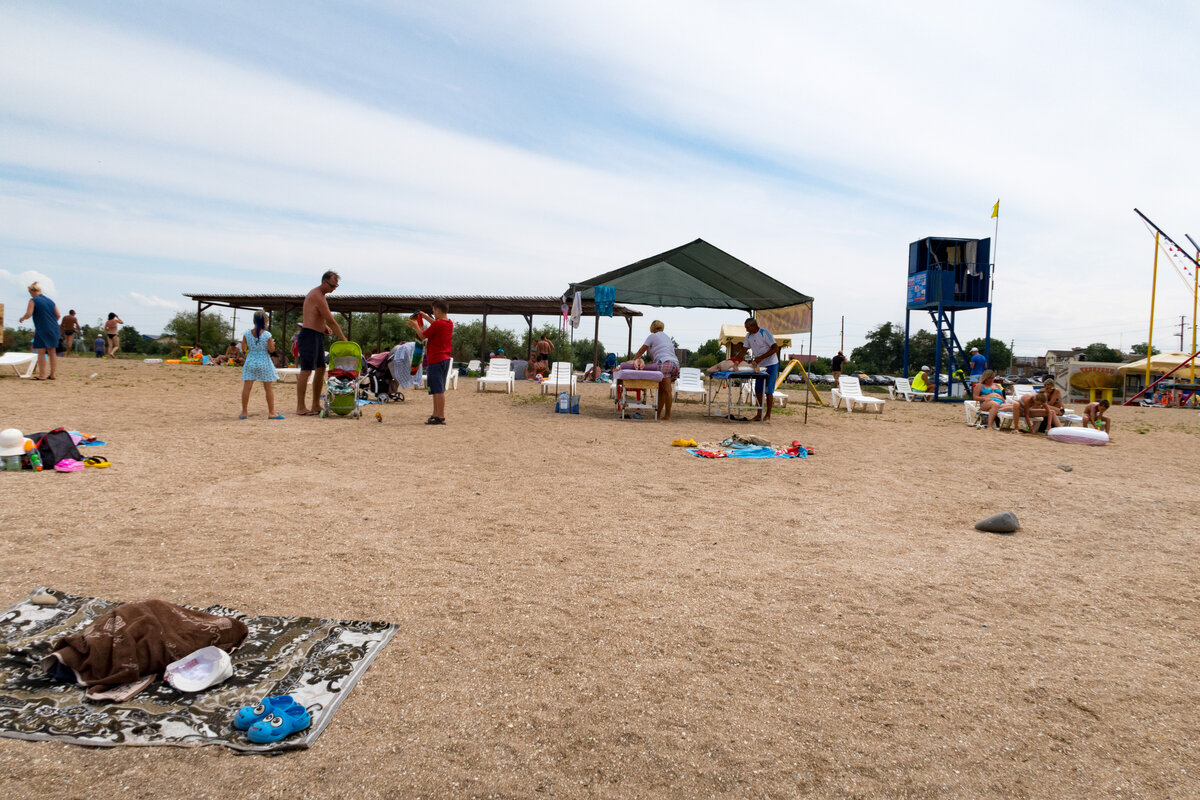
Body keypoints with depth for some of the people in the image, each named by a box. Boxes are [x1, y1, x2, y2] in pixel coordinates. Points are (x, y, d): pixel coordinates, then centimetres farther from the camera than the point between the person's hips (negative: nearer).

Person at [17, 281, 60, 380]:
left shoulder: (33, 300, -3)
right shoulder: (50, 300, 15)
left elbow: (28, 314, -11)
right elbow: (58, 315, 11)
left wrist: (22, 319, 8)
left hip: (42, 330, -6)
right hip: (54, 329, 6)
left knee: (41, 352, -4)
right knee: (52, 352, 9)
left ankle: (42, 375, -6)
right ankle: (53, 374, 9)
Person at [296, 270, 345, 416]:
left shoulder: (317, 294, 15)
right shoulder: (318, 296, -16)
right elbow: (332, 321, -17)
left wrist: (324, 326, 9)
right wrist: (342, 339, -11)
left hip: (317, 337, 10)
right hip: (309, 335, -10)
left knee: (321, 369, 10)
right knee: (306, 370, -9)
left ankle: (316, 406, 16)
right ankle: (300, 408, -6)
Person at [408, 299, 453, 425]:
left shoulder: (437, 324, -17)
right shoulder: (449, 324, 8)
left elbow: (423, 336, -7)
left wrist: (415, 325, 9)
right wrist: (425, 316, 33)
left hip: (436, 360, -9)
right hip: (445, 359, 9)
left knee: (438, 390, -7)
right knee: (437, 389, 17)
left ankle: (441, 418, -6)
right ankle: (436, 414, 24)